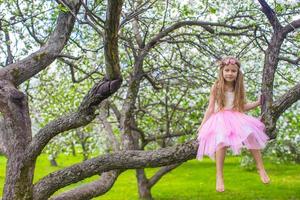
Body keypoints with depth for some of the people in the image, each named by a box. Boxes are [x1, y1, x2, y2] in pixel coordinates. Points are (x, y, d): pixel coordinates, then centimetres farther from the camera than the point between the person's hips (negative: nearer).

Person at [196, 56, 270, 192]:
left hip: (236, 118, 3)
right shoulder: (216, 87, -1)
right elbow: (211, 108, 2)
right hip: (220, 119, -3)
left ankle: (261, 168, -9)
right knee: (222, 141, -32)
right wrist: (202, 124, -2)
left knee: (251, 135, -24)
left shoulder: (238, 88, 9)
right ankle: (219, 176, -28)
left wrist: (257, 103, 8)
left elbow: (243, 106, 14)